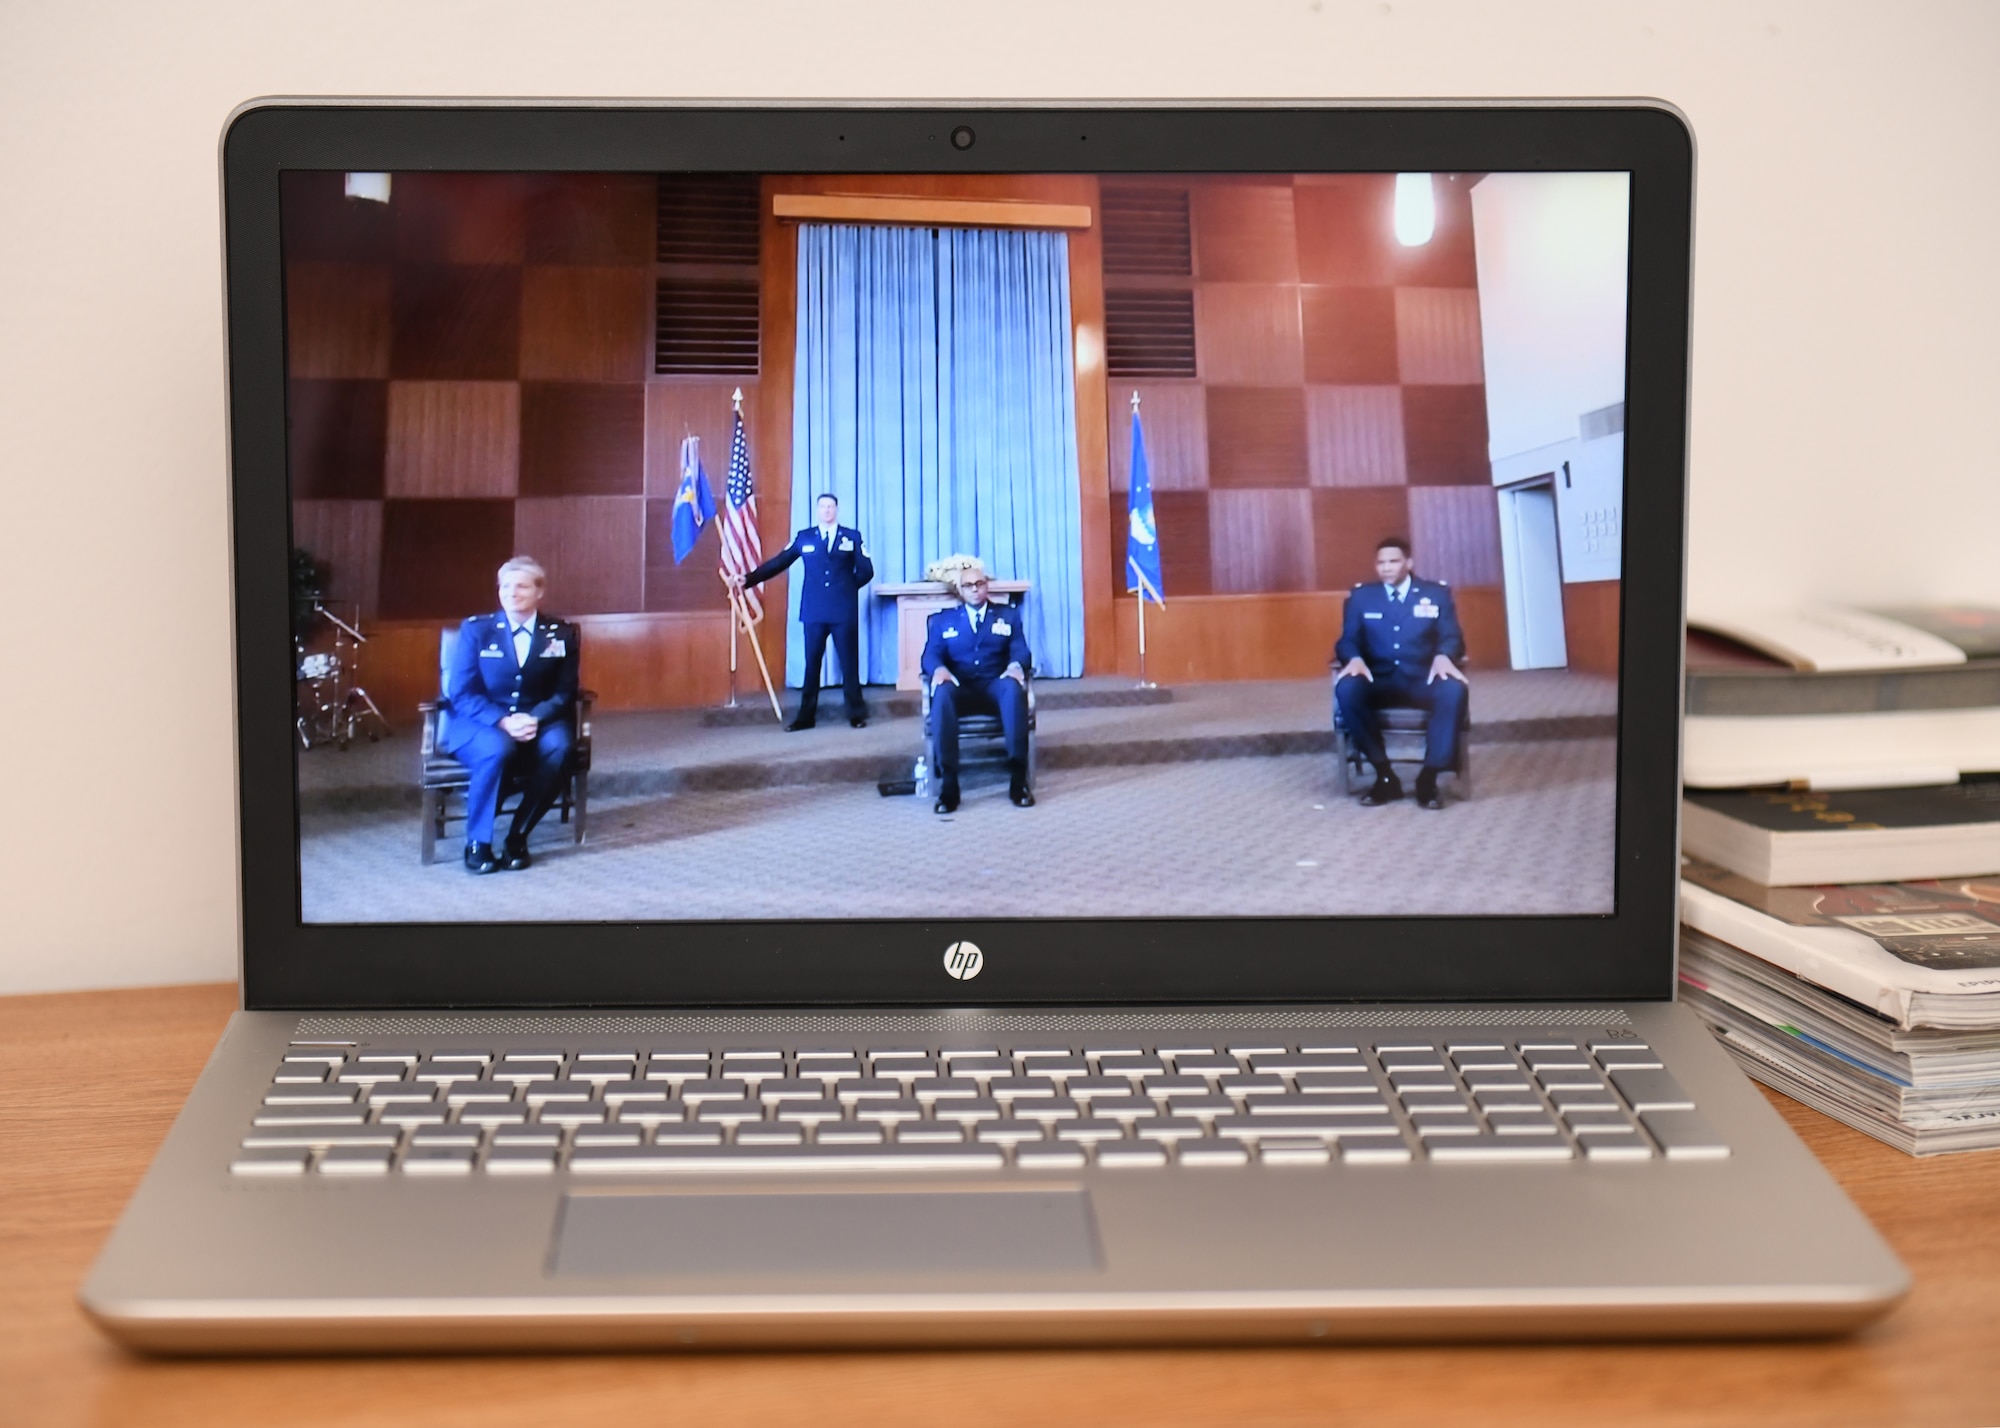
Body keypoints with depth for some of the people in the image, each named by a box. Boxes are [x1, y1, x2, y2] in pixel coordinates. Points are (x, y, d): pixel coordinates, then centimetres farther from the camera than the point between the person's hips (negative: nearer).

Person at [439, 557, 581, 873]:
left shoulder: (561, 634, 6)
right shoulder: (475, 630, 1)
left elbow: (564, 693, 2)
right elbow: (461, 694, -5)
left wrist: (535, 719, -19)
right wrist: (503, 721, -22)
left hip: (537, 724, 2)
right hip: (478, 724, -2)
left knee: (558, 745, -32)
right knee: (497, 748, -37)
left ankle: (518, 837, -18)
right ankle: (478, 843, -20)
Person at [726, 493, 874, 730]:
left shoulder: (852, 537, 8)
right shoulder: (804, 537, 10)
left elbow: (866, 571, 6)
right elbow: (777, 563, 5)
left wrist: (848, 586, -1)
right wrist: (747, 579, -1)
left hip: (844, 611, -1)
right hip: (814, 611, 1)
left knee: (849, 663, 2)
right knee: (811, 663, 4)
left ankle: (857, 714, 9)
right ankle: (806, 716, 8)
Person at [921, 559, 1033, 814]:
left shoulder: (1008, 615, 21)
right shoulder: (942, 620, 21)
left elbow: (1021, 651, 7)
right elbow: (930, 655, 7)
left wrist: (1016, 666, -18)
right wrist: (938, 669, -18)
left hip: (996, 687, 0)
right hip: (960, 689, 0)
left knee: (1013, 686, -37)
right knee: (942, 692, -37)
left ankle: (1018, 778, -38)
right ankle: (948, 783, -40)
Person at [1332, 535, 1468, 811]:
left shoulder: (1437, 593, 12)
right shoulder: (1360, 596, 13)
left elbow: (1451, 637, 2)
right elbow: (1348, 640, 5)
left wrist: (1443, 656, -23)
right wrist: (1355, 659, -20)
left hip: (1423, 679, -1)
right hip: (1380, 679, 1)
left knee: (1454, 690, -35)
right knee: (1346, 688, -33)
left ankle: (1429, 778, -25)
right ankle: (1385, 776, -20)